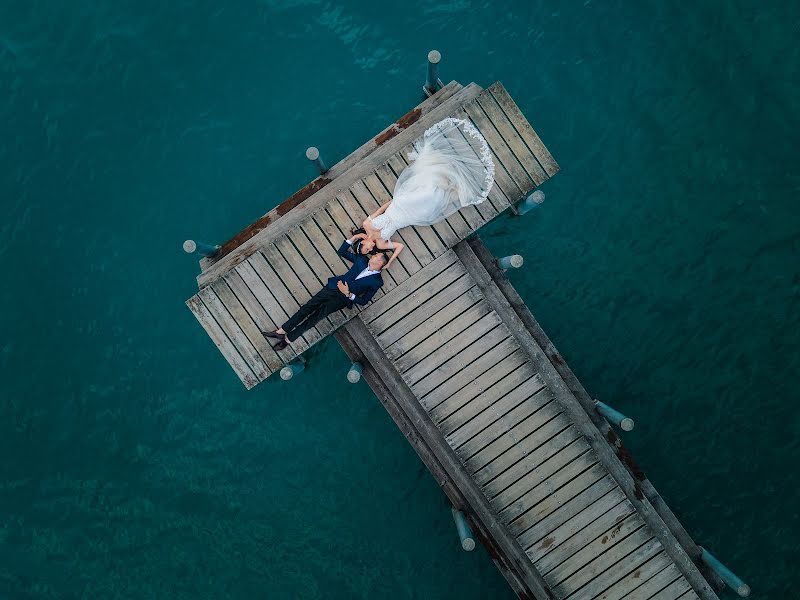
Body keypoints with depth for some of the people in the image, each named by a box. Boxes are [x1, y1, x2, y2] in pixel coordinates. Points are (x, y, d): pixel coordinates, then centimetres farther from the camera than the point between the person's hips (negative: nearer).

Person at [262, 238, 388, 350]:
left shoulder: (377, 281, -3)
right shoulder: (362, 259, 10)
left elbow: (363, 300, -4)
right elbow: (341, 251, 17)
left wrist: (348, 293, -16)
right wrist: (355, 237, 9)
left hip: (343, 298, -4)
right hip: (333, 287, 4)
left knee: (320, 312, -20)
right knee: (308, 306, -10)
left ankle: (288, 339, -15)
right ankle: (281, 331, -8)